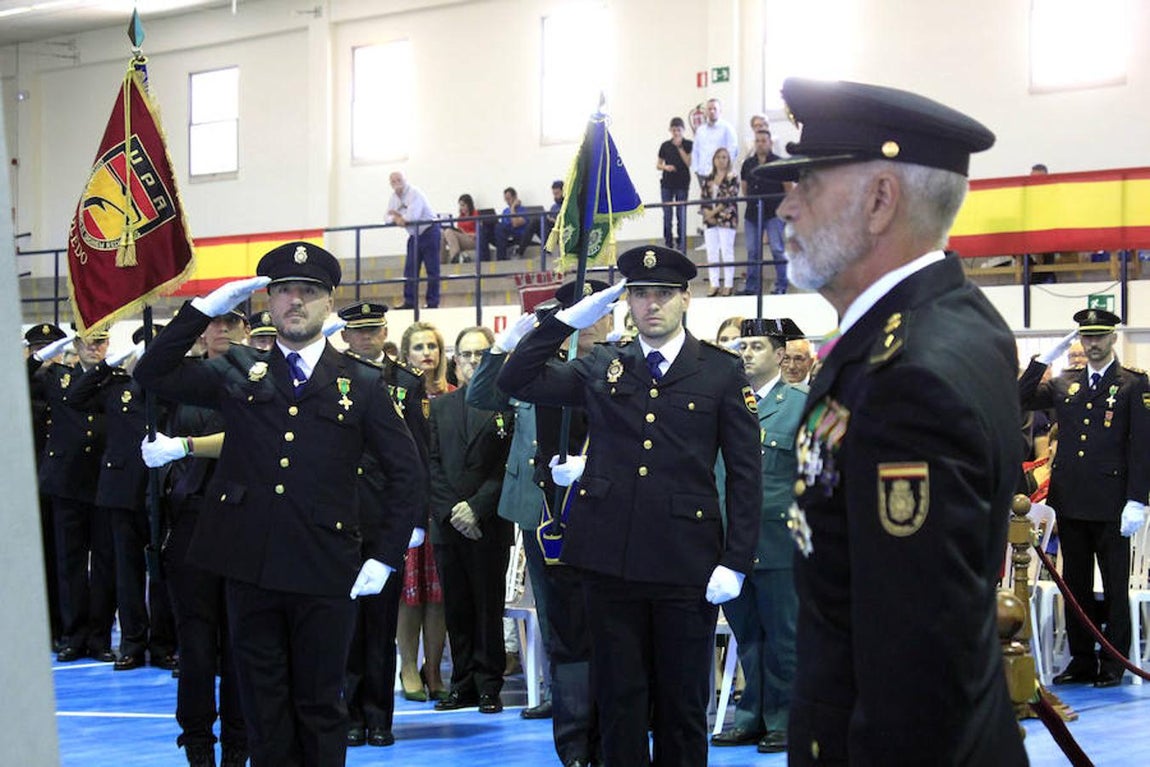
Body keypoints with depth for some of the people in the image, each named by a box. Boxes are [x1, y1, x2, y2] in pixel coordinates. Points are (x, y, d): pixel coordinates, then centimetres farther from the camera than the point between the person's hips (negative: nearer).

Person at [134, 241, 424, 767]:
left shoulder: (361, 384, 4)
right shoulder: (237, 373, 8)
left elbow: (408, 475, 6)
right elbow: (152, 374, 0)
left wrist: (384, 557, -1)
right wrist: (206, 308, -6)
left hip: (326, 572, -1)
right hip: (251, 566, 1)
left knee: (321, 705, 8)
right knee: (264, 707, 9)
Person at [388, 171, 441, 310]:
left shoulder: (414, 193, -18)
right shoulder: (394, 197, 7)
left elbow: (412, 216, -29)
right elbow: (390, 217, 4)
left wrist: (398, 216, -13)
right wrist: (396, 218, -18)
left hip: (429, 232, -8)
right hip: (414, 235, 8)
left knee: (432, 269, -5)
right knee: (410, 269, 4)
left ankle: (433, 303, -4)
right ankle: (409, 302, 6)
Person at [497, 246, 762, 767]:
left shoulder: (722, 372, 3)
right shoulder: (602, 368, 10)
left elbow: (745, 474, 1)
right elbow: (516, 380, 8)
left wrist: (735, 563, -6)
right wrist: (571, 317, 1)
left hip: (686, 563, -2)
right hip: (610, 561, 2)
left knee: (682, 705, 6)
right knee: (618, 702, 8)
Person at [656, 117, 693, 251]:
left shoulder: (688, 144, 1)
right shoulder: (665, 146, 7)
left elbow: (689, 163, -9)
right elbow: (658, 165, 13)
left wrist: (680, 147, -11)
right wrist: (665, 167, -9)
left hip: (682, 184, -2)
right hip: (667, 184, 2)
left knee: (681, 216, -3)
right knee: (667, 216, 3)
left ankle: (681, 248, 0)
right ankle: (668, 245, 11)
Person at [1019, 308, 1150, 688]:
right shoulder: (1064, 383, 12)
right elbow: (1020, 399, 11)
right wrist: (1045, 359, 3)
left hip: (1111, 505, -5)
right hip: (1070, 502, 5)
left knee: (1115, 588, 3)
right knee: (1075, 586, 10)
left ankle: (1114, 666, 8)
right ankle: (1082, 662, 18)